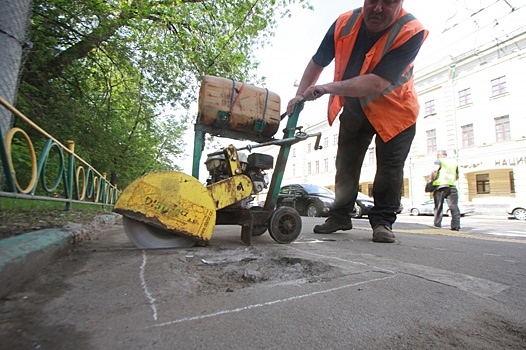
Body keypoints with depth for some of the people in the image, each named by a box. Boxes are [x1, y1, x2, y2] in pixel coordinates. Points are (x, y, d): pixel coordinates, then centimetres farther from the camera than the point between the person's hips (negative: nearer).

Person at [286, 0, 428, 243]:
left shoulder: (411, 32, -26)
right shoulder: (344, 23, -13)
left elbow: (376, 84, -37)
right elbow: (317, 62, -2)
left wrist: (326, 88, -36)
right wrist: (300, 95, -13)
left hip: (393, 111, -3)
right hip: (354, 110, 4)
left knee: (389, 166, -8)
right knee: (345, 165, 5)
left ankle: (382, 221, 8)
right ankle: (340, 216, 17)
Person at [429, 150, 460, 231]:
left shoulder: (439, 161, 3)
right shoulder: (454, 162, 20)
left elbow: (434, 170, -16)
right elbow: (457, 177, 25)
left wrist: (431, 180, -5)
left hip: (440, 186, -3)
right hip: (452, 187, 4)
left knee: (438, 208, 2)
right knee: (454, 207, 4)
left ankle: (437, 226, 4)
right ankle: (455, 226, -1)